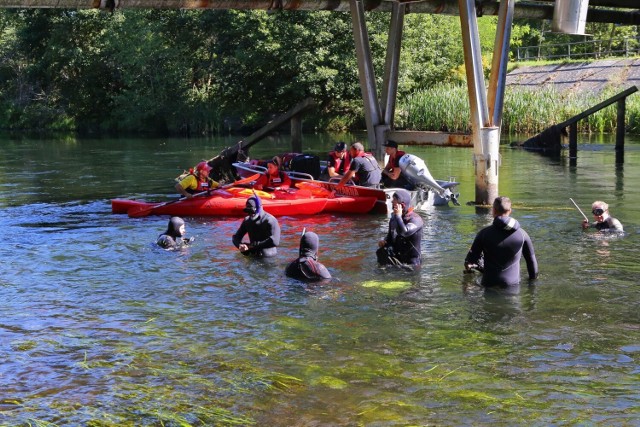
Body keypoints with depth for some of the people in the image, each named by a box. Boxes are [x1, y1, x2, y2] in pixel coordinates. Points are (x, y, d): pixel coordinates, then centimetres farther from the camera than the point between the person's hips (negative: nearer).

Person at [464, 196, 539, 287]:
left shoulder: (484, 233, -10)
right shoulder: (522, 234, -4)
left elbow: (472, 258, -1)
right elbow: (531, 260, 6)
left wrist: (467, 264, 22)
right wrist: (533, 278, 21)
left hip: (490, 284, -3)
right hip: (513, 283, 3)